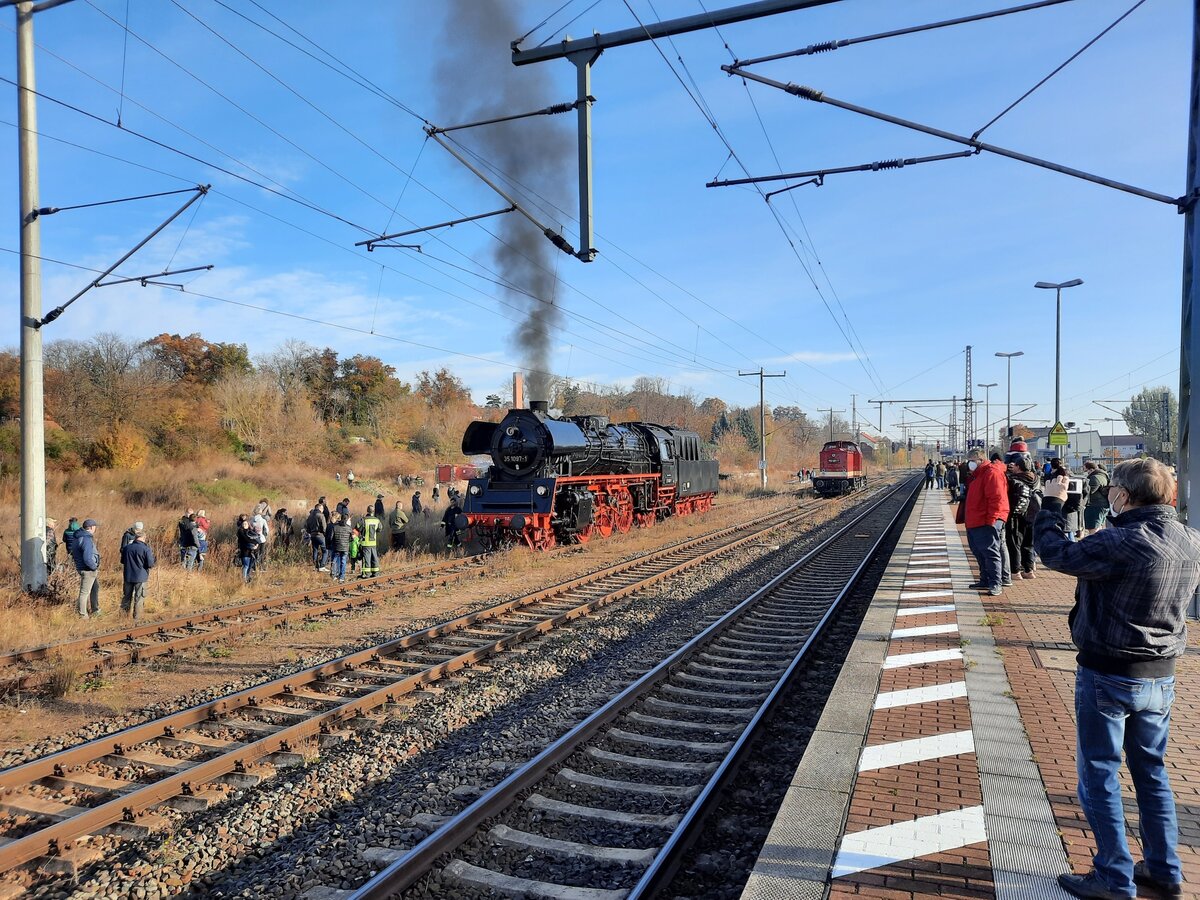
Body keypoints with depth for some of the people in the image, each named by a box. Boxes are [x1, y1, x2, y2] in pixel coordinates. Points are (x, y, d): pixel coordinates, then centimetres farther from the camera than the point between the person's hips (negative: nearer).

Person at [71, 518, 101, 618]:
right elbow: (87, 558, -32)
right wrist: (94, 566, -14)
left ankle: (95, 609, 38)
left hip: (91, 569, 11)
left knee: (95, 588, 24)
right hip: (87, 570, -11)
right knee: (85, 592, 1)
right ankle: (83, 615, 11)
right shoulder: (86, 539, -25)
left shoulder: (78, 537, 8)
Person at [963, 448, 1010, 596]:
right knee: (980, 553, 14)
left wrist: (991, 519, -23)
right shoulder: (978, 474, 20)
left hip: (988, 523, -11)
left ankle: (996, 583, -7)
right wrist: (968, 519, 23)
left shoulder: (992, 473, -13)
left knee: (990, 552, -9)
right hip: (975, 523, 11)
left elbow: (997, 498, -21)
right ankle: (985, 580, 21)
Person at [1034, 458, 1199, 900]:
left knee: (1099, 774, 6)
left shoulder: (1120, 544, -25)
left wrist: (1052, 504, 0)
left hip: (1109, 676, -7)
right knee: (1151, 771, 21)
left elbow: (1054, 551, -16)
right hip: (1161, 676, 8)